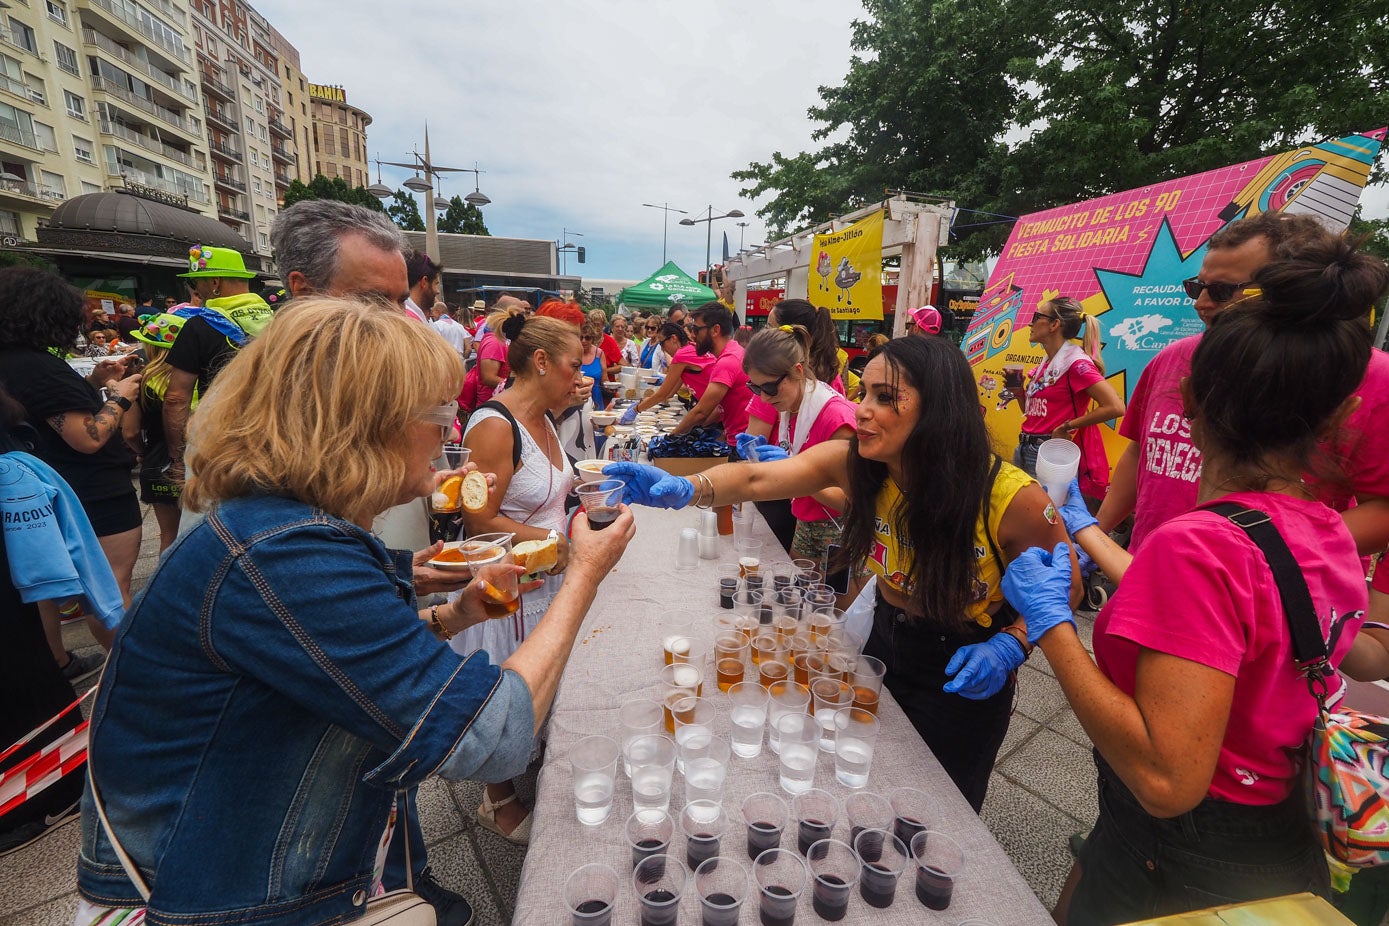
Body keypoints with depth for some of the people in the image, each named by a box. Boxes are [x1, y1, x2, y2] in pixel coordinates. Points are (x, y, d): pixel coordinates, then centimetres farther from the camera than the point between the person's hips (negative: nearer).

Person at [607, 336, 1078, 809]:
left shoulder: (1012, 498, -28)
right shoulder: (855, 461, -20)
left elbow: (1066, 588, -11)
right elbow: (756, 479, -31)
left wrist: (1010, 646, -27)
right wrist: (683, 488, -49)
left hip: (964, 678, -3)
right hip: (885, 642, 4)